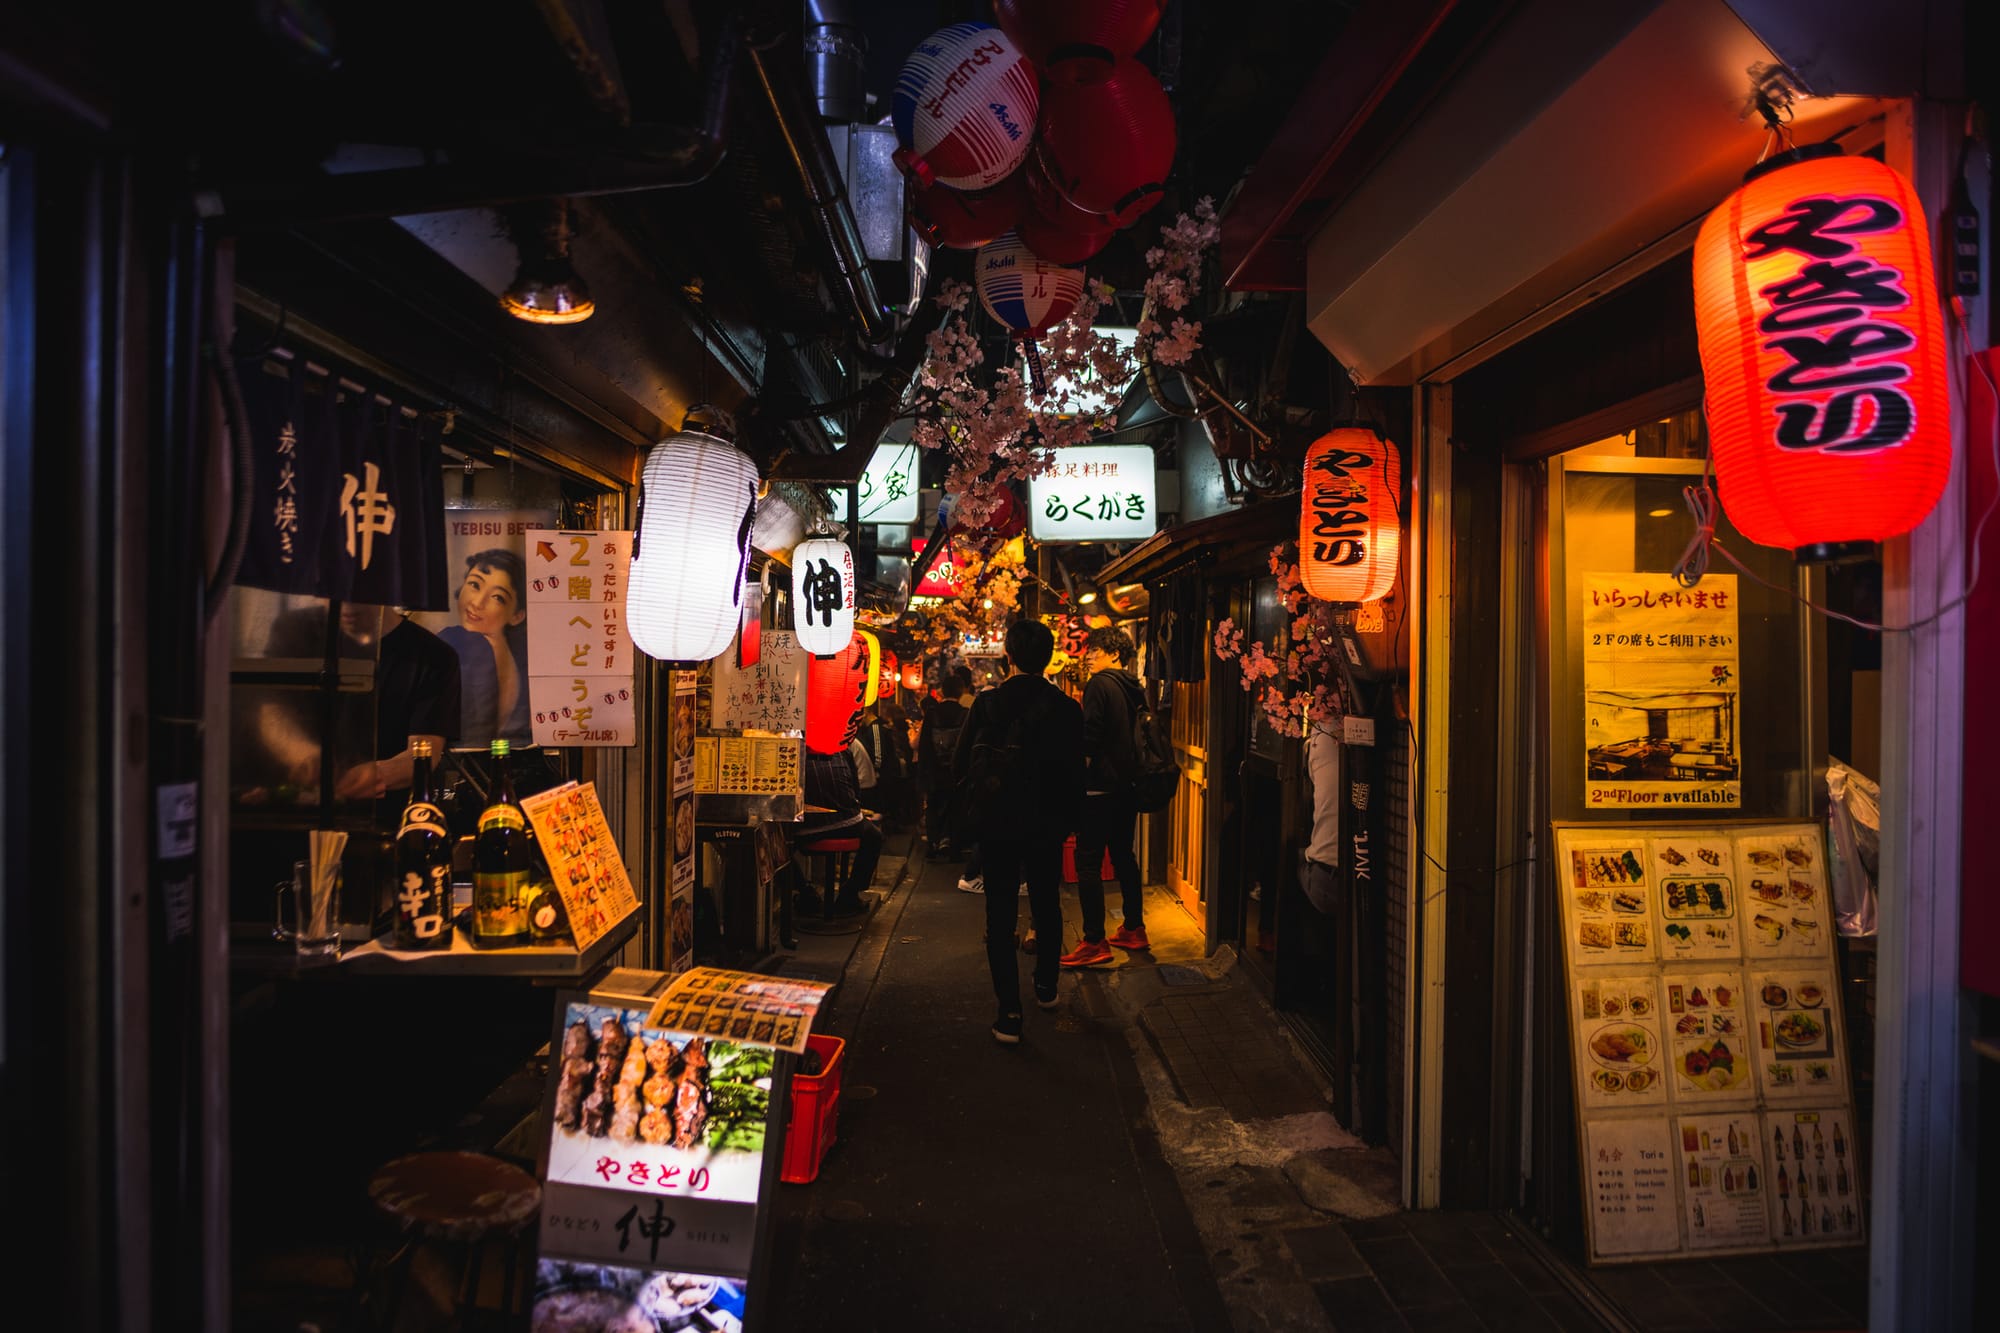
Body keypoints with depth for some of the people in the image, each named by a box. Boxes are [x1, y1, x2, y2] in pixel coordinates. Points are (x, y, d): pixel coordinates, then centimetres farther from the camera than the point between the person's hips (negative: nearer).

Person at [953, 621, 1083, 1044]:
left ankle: (1009, 1011, 1)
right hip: (1047, 826, 2)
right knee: (1047, 908, 21)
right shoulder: (1067, 708, -9)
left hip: (998, 824, -1)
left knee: (1000, 917, 5)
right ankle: (1046, 987, 37)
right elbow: (1076, 773, -6)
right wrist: (1065, 816, 9)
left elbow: (960, 766, -8)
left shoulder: (987, 704, -10)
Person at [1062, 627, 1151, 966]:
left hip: (1101, 786, -9)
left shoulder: (1100, 684, -12)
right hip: (1128, 785, 9)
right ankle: (1134, 930, 24)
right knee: (1123, 855, 17)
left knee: (1088, 862, -6)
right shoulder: (1135, 689, 11)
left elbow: (1089, 738, -17)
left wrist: (1079, 778, -8)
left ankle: (1095, 943, -7)